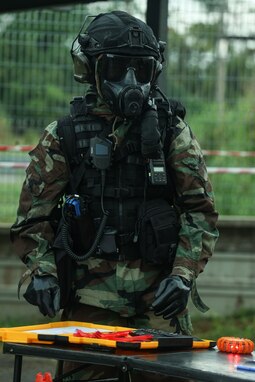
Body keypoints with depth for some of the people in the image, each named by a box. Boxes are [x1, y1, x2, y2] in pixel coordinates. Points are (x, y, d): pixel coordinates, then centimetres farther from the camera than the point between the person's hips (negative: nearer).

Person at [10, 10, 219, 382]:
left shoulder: (172, 131, 6)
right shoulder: (64, 135, 6)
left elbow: (201, 211, 5)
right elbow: (33, 216, 8)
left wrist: (183, 276, -6)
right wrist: (40, 272, -7)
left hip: (159, 294, 0)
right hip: (91, 294, 0)